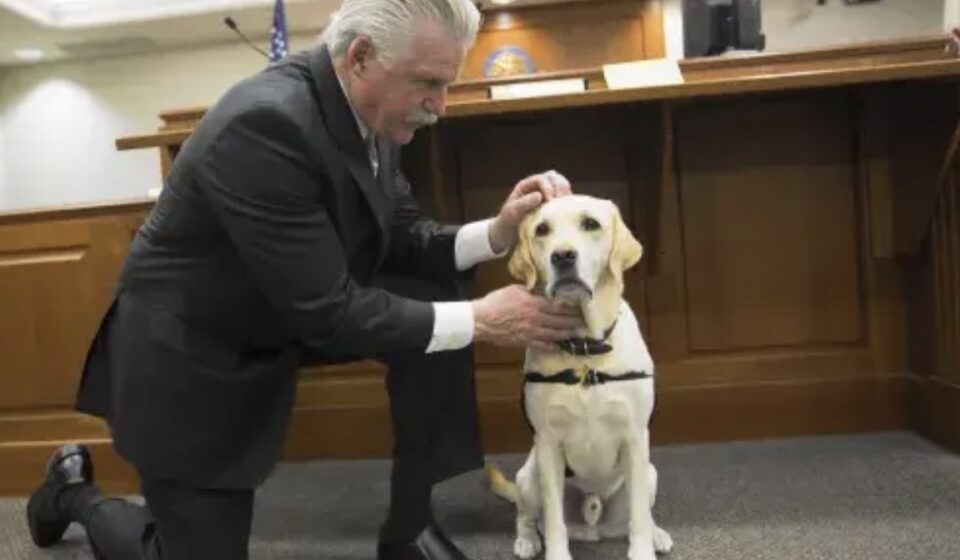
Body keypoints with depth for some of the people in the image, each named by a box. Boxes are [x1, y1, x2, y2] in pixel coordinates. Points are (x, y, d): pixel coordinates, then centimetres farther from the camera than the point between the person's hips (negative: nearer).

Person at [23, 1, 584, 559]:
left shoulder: (371, 112, -8)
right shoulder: (266, 122, -32)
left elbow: (402, 241, -1)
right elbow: (327, 310, -30)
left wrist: (497, 232, -19)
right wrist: (478, 320, -26)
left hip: (284, 315, 7)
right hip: (192, 352, -7)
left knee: (432, 296, -11)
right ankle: (77, 492, 32)